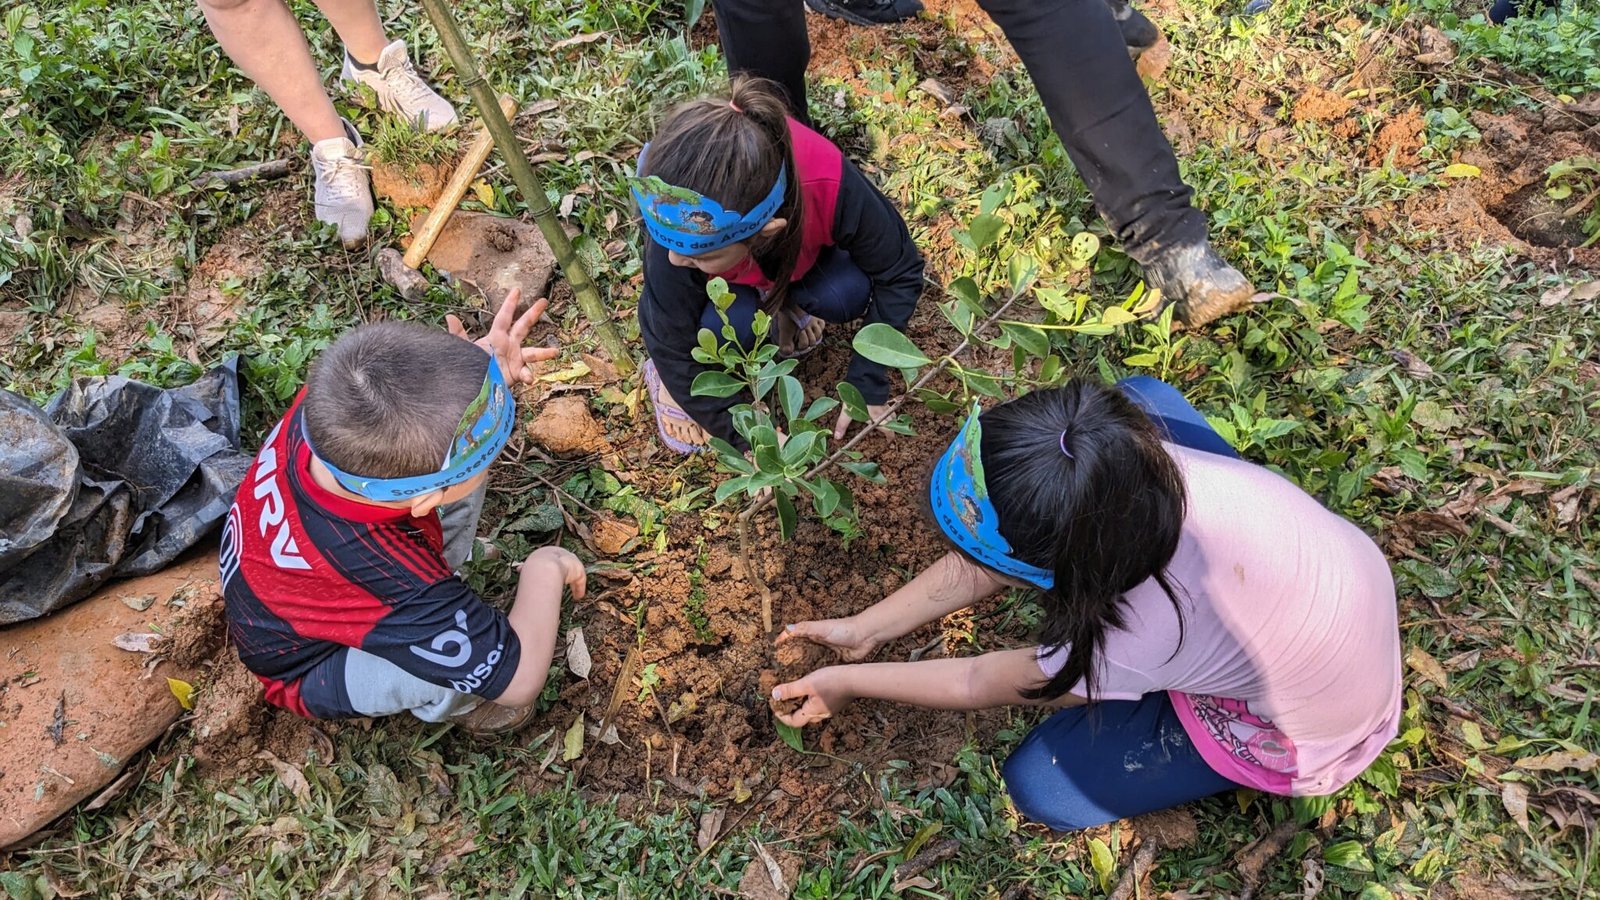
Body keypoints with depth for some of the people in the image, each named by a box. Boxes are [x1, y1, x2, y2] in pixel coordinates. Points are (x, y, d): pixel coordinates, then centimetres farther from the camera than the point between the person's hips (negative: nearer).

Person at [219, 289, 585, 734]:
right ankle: (447, 702, 7)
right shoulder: (397, 586, -45)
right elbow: (519, 677, -32)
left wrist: (488, 367, -27)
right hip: (309, 667, -6)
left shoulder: (323, 406, -31)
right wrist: (546, 568, -19)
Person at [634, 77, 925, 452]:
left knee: (847, 294, -27)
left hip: (794, 242, 2)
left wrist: (867, 386, -25)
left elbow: (899, 274, -25)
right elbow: (671, 347, -27)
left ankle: (782, 298, 5)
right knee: (727, 325, -31)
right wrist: (747, 435, -26)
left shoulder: (828, 183, -42)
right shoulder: (682, 224, -40)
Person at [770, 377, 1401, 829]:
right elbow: (999, 559, -13)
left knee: (1041, 787, -5)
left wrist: (848, 682, -7)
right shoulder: (1127, 440, -30)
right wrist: (865, 629, -7)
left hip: (1314, 739, -5)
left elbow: (980, 684, -21)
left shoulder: (1141, 640, -41)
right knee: (1139, 395, 5)